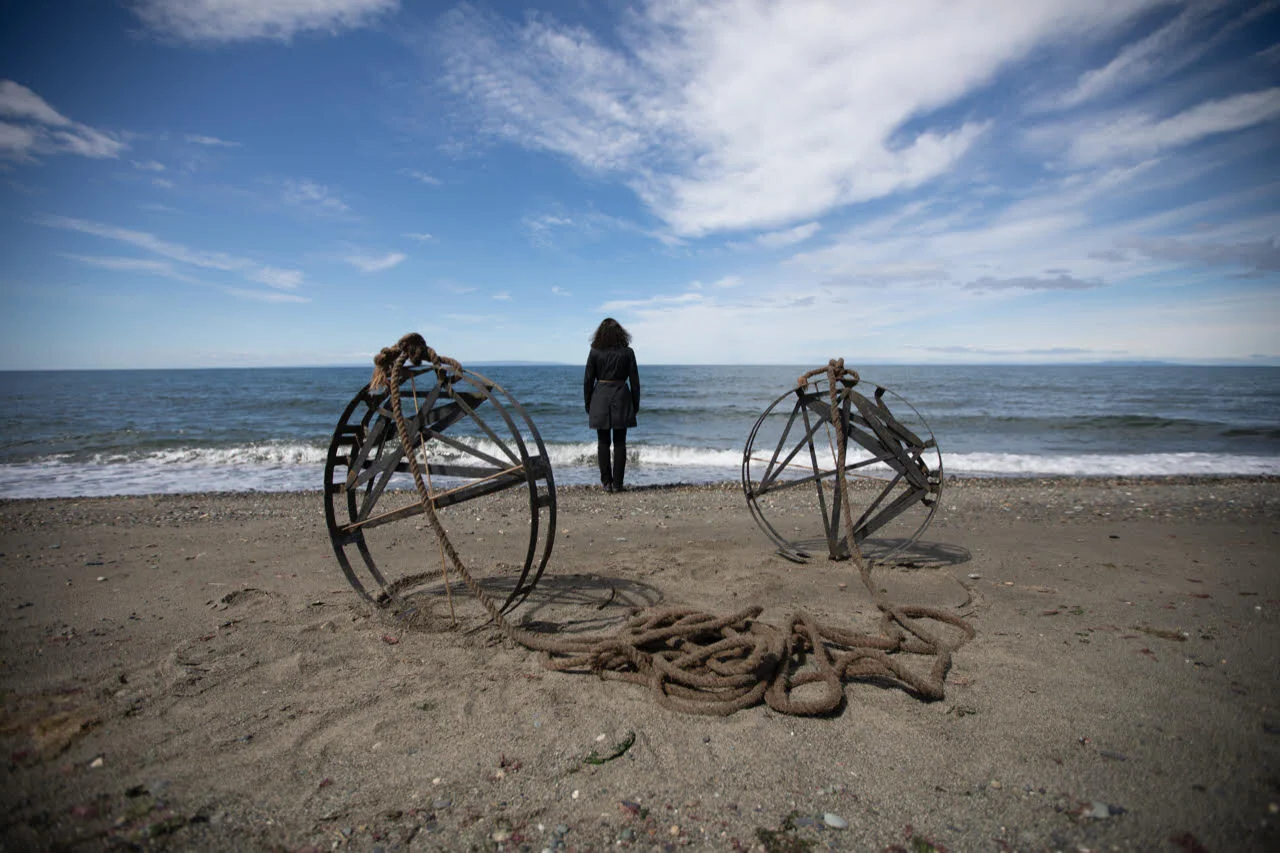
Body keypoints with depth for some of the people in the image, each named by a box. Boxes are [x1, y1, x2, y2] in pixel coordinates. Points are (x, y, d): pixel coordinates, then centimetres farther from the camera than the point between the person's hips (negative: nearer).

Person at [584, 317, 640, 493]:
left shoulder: (595, 352, -1)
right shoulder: (627, 352, 0)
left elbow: (588, 380, 1)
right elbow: (634, 381, 1)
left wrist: (588, 404, 9)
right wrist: (636, 404, 8)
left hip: (600, 399, 0)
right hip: (621, 399, 0)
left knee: (603, 442, 6)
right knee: (619, 443, 4)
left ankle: (606, 482, 8)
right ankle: (617, 483, 5)